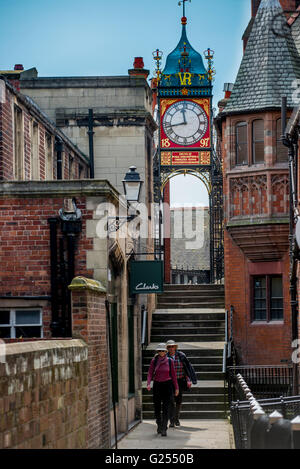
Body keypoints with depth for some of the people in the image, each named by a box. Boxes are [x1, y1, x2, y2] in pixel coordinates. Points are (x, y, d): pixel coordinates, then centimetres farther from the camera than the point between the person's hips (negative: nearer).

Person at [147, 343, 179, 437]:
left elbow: (173, 375, 4)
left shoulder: (170, 361, -1)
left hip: (167, 385, -1)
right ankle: (159, 425, 32)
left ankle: (164, 429, -11)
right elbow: (150, 373, -2)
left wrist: (176, 388, 5)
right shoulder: (154, 361, 0)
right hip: (157, 385, 2)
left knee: (166, 408, -9)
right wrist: (148, 384, -18)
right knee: (157, 407, 8)